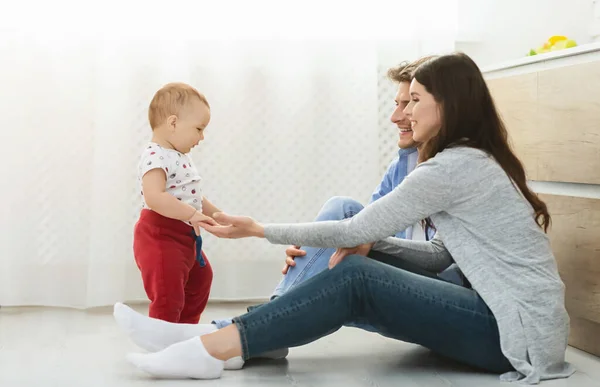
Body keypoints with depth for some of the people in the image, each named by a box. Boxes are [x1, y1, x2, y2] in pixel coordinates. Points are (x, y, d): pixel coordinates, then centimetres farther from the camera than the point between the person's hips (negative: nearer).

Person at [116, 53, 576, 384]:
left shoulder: (455, 165, -15)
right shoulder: (478, 161, 15)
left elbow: (357, 230, -12)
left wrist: (260, 229, -4)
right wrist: (372, 243, -1)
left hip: (518, 332, -8)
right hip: (514, 316, 8)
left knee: (355, 277, -19)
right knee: (359, 271, -3)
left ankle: (212, 349, -23)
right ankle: (214, 337, -10)